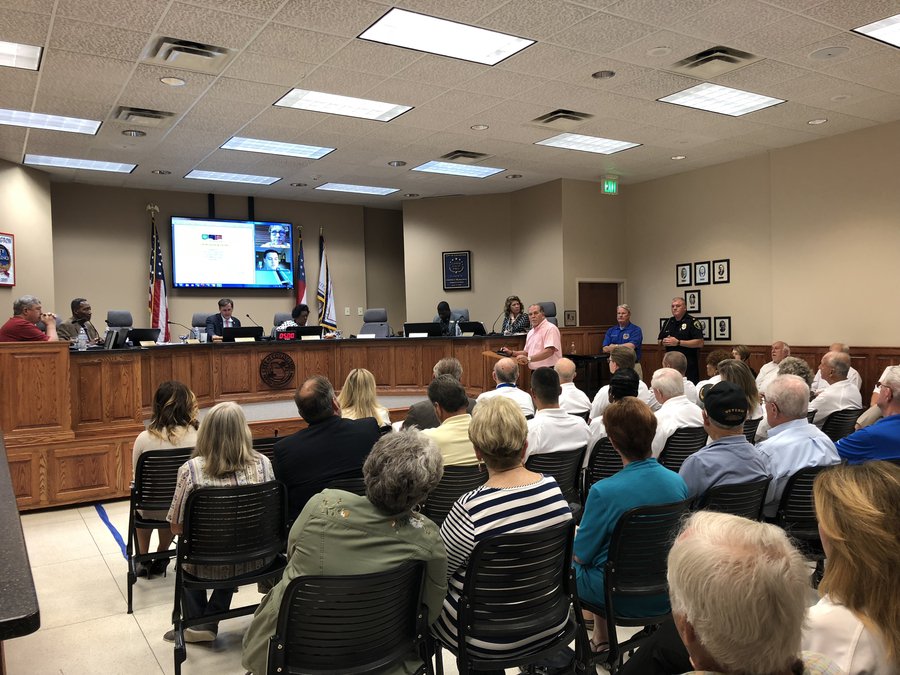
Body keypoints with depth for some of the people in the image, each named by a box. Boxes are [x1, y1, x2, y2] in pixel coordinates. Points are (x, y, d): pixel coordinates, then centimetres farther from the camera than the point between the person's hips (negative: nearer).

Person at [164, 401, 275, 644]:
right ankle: (210, 621, 33)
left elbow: (177, 527, -7)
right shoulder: (263, 463, -10)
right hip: (255, 560, 2)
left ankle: (196, 623, 36)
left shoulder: (191, 469, -16)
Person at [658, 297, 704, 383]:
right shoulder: (668, 322, 15)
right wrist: (663, 342, -3)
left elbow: (700, 343, -14)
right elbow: (660, 341, 22)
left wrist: (678, 342, -18)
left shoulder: (692, 322, -5)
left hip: (688, 365, -6)